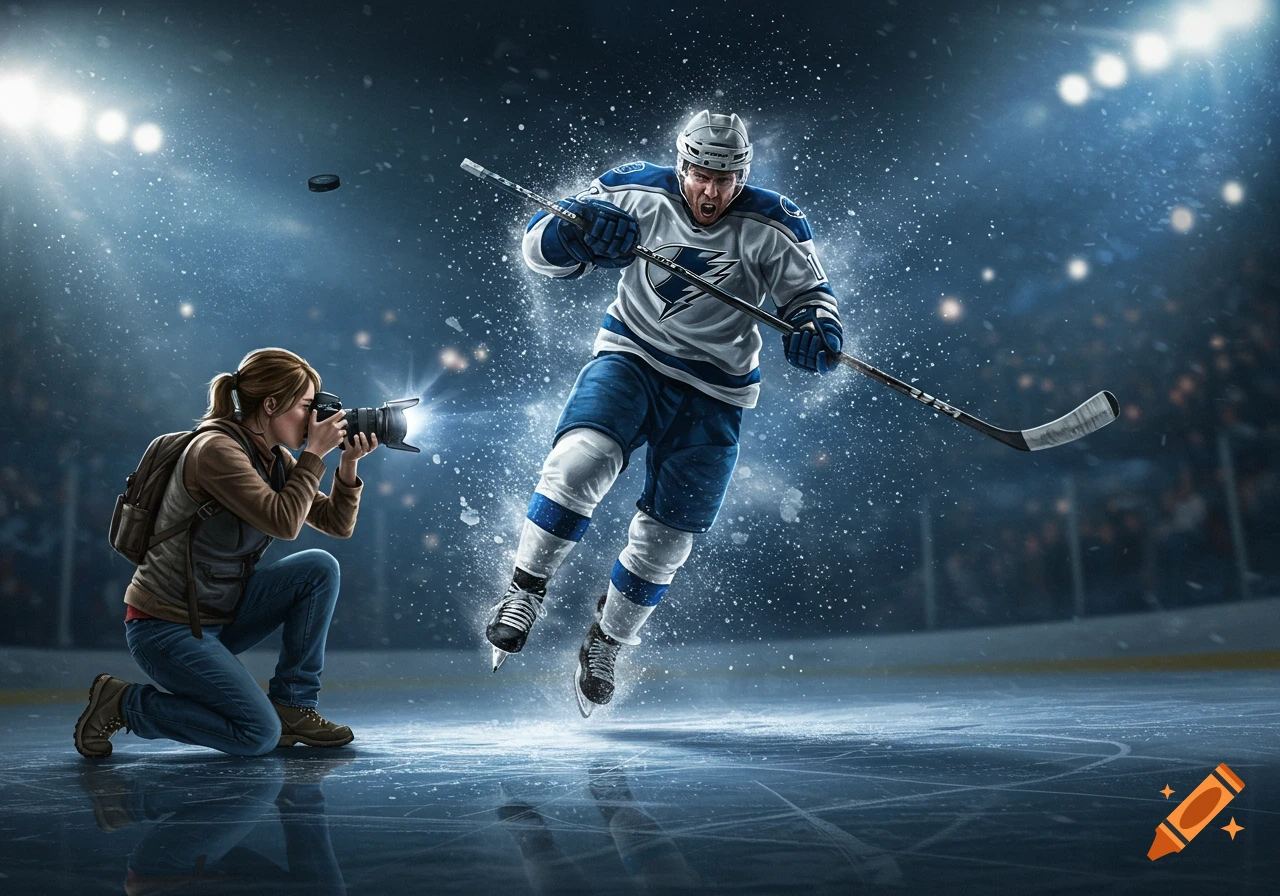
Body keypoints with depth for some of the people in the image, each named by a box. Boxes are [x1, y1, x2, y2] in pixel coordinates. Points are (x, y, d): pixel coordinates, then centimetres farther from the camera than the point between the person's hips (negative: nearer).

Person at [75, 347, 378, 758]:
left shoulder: (274, 458, 5)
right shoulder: (216, 449, -21)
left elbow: (338, 524, 5)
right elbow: (284, 522, -29)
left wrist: (348, 464, -8)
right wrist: (314, 454, -20)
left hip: (220, 614, 8)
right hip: (166, 627, -8)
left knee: (320, 568, -9)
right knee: (260, 735, -16)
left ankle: (292, 704, 0)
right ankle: (121, 703, 1)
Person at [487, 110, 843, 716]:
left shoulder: (771, 227, -10)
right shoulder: (636, 195, -9)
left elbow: (809, 292, 1)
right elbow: (541, 248, -8)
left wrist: (815, 329, -24)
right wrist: (577, 228, -32)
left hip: (712, 396, 1)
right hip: (631, 359, -1)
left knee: (666, 538, 4)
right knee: (582, 457, -31)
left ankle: (606, 642, 30)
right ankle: (526, 590, -11)